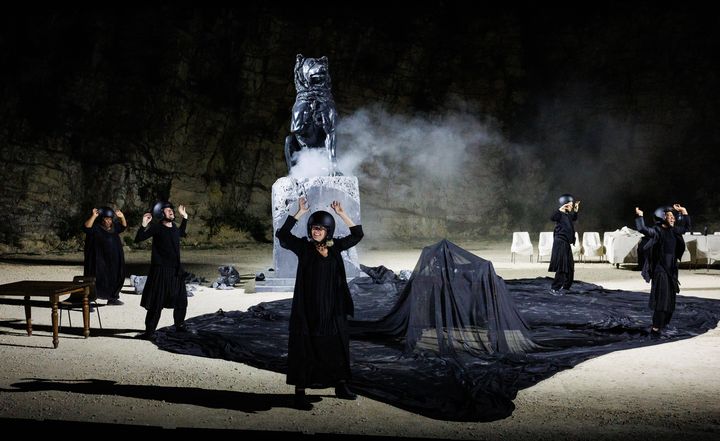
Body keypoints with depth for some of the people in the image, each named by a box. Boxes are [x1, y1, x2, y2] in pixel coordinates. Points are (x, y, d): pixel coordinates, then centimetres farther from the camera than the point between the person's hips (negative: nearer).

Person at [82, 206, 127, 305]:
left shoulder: (113, 227, 9)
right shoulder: (95, 228, -11)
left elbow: (123, 226, 21)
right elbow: (86, 227, -29)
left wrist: (122, 217, 3)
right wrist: (93, 216, -38)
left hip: (113, 261, 7)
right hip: (98, 261, -7)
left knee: (114, 279, 16)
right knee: (97, 281, -7)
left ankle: (112, 298, 32)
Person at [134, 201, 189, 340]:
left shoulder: (174, 227, 9)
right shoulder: (157, 227, -10)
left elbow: (181, 233, 34)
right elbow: (138, 239, -15)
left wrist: (184, 217, 29)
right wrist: (144, 226, -28)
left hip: (176, 270, 7)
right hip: (161, 271, -7)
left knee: (181, 300, 18)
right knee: (156, 303, -7)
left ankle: (180, 326, 34)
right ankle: (149, 331, -2)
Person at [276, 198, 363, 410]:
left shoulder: (335, 247, 7)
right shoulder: (303, 247, -4)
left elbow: (357, 234, 8)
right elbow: (282, 234, -18)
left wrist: (342, 213, 0)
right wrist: (300, 212, -19)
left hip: (332, 310, 5)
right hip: (308, 310, -4)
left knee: (337, 347, 13)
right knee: (305, 349, -1)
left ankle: (340, 386, 27)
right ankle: (300, 393, 4)